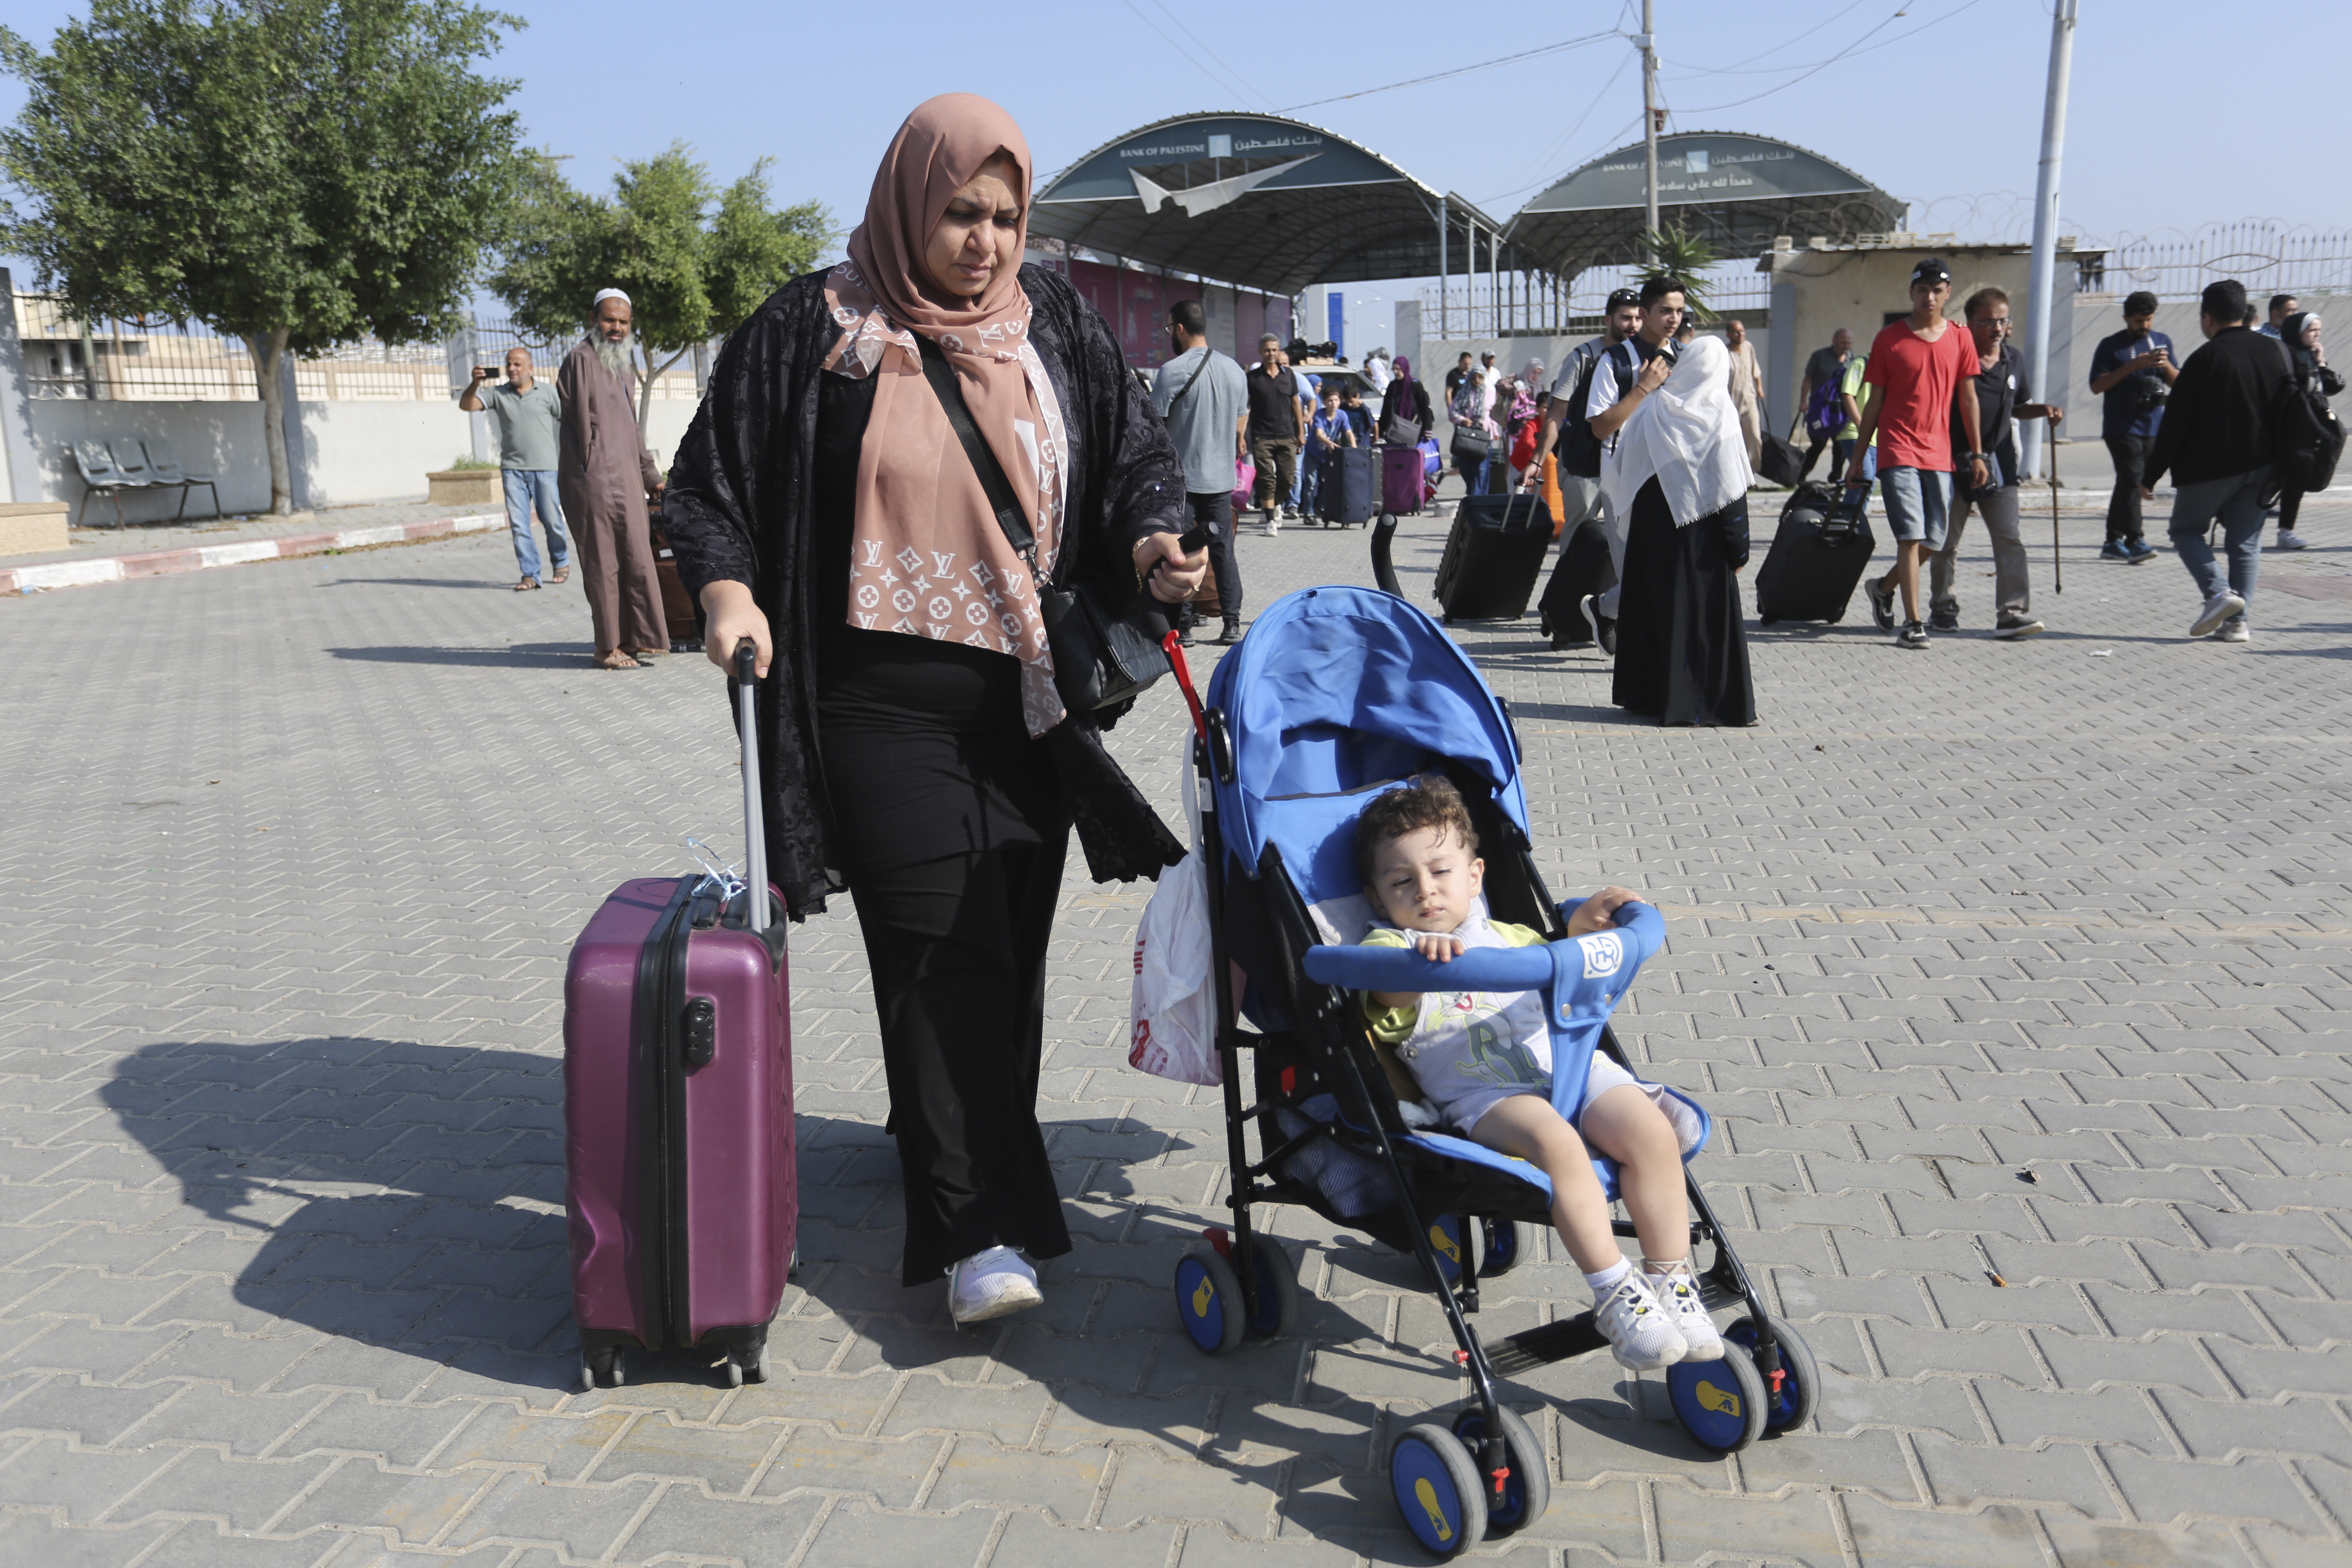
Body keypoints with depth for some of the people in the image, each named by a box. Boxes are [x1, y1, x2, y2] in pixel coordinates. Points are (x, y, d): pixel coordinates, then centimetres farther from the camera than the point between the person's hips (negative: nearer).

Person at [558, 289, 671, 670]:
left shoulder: (623, 369, 22)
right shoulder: (581, 359, -6)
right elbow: (579, 420, -11)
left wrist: (651, 475, 26)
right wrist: (590, 469, -14)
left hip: (626, 479, 9)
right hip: (596, 479, -9)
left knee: (635, 560, 9)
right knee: (605, 563, -5)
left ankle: (633, 640, 17)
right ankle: (609, 649, 0)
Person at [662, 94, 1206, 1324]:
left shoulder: (1054, 325, 8)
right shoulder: (815, 329, -2)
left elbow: (1134, 453, 11)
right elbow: (714, 479, 0)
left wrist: (1152, 541, -10)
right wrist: (727, 586, -18)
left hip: (1031, 702, 4)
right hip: (885, 705, -4)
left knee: (1011, 945, 11)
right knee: (944, 951, -8)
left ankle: (937, 1135, 34)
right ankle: (979, 1232, -5)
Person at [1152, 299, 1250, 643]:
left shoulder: (1172, 371, -12)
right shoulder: (1234, 369, 8)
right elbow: (1241, 429, 14)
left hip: (1181, 477, -5)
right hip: (1221, 477, 6)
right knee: (1223, 551, 10)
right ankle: (1232, 623, 9)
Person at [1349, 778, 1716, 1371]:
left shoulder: (1501, 934, 27)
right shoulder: (1386, 946, 8)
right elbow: (1389, 995, -16)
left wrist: (1581, 925, 19)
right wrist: (1418, 961, -39)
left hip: (1567, 1060, 5)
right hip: (1481, 1091, -5)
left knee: (1651, 1131, -21)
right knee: (1554, 1142, -35)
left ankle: (1671, 1282, -8)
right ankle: (1614, 1294, -24)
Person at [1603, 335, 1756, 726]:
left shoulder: (1651, 407, 0)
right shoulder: (1718, 413, -9)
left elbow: (1619, 465, 4)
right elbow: (1731, 489, -9)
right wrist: (1739, 546, -5)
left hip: (1650, 524, 4)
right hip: (1701, 532, -4)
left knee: (1653, 604, 12)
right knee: (1705, 611, 2)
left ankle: (1649, 694, 18)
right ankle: (1708, 702, 4)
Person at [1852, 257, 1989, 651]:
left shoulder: (1960, 340, 9)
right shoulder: (1888, 339, 2)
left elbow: (1968, 399, 11)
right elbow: (1874, 403, 5)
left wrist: (1977, 454, 6)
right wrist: (1858, 458, 4)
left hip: (1940, 455, 4)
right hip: (1898, 451, -3)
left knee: (1935, 539, 6)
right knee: (1911, 536, -12)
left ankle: (1884, 588, 30)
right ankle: (1913, 623, -9)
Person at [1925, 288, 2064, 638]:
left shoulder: (2014, 360, 10)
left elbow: (2017, 407, 21)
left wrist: (2043, 410, 3)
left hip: (1999, 463, 4)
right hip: (1955, 462, -4)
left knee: (2010, 539, -7)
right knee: (1946, 541, 8)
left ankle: (2012, 614, -11)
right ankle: (1943, 609, 22)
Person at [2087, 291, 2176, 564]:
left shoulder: (2163, 342, 14)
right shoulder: (2111, 345, 0)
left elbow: (2177, 383, 14)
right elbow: (2097, 385, -8)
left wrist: (2166, 365, -7)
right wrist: (2132, 366, -17)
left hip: (2153, 426, 5)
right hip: (2122, 426, -5)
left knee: (2128, 485, 9)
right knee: (2132, 479, -17)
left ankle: (2114, 543, 16)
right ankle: (2134, 542, -19)